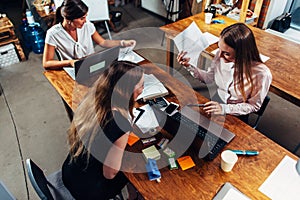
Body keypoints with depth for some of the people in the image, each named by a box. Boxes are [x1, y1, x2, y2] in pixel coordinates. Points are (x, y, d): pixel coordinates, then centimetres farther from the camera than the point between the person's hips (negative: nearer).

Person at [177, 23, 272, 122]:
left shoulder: (261, 74, -29)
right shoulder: (221, 56, -19)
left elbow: (254, 106, -14)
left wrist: (225, 108, -27)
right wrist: (189, 66, -15)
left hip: (237, 115, -3)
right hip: (217, 101, 4)